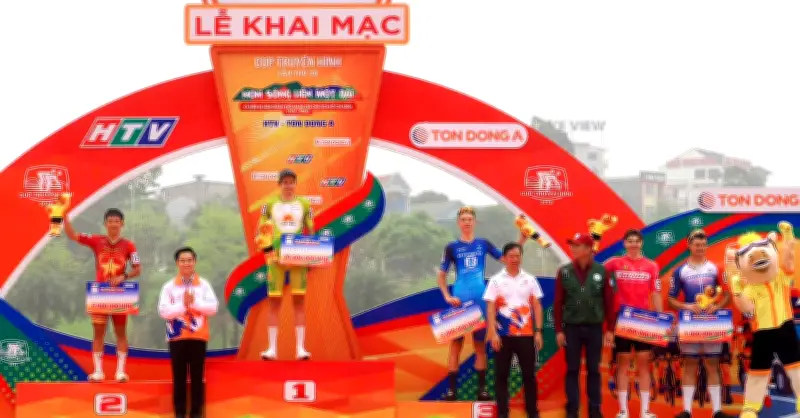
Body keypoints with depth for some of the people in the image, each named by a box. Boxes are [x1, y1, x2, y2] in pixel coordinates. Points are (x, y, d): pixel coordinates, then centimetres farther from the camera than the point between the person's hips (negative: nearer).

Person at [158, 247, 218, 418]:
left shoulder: (204, 285, 4)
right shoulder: (169, 286, 2)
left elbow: (213, 308, -5)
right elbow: (163, 311, -7)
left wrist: (194, 302, -15)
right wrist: (183, 305, -15)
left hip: (198, 336, 0)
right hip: (177, 337, 0)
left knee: (197, 376, 3)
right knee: (179, 376, 2)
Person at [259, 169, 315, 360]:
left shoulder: (304, 204, 9)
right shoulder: (270, 204, 6)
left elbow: (310, 231, 11)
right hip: (276, 256, -1)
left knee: (299, 301, -1)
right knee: (274, 301, -1)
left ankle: (301, 348, 1)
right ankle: (272, 348, 3)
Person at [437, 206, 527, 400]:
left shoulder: (483, 244, 6)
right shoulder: (452, 247, 2)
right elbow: (441, 275, 7)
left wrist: (521, 241, -6)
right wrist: (447, 297, -6)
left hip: (480, 300, 2)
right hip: (460, 301, -2)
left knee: (480, 344, 6)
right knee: (456, 343, -1)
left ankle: (482, 388, 11)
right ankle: (452, 388, 1)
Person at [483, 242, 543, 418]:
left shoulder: (530, 280, 6)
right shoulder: (496, 280, 0)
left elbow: (536, 306, 7)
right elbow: (490, 308, -3)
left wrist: (538, 331, 0)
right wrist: (493, 333, -11)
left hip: (526, 334, 1)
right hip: (503, 335, -1)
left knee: (529, 374, 5)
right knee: (501, 375, 1)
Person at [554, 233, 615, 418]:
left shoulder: (601, 271, 0)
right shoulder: (564, 271, 0)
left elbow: (608, 301, 2)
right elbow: (558, 302, 0)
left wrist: (610, 329, 0)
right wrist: (559, 330, -3)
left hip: (595, 327, 0)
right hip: (572, 327, 0)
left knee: (593, 370, 6)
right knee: (572, 370, 4)